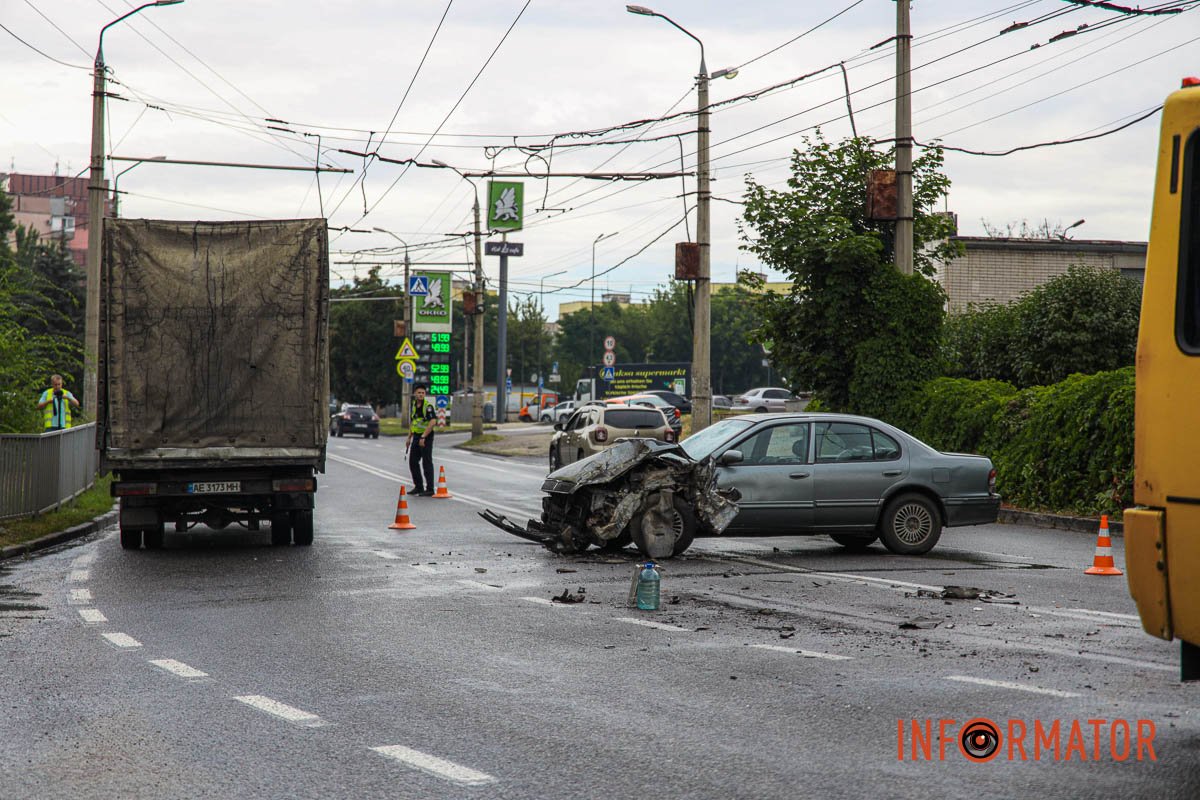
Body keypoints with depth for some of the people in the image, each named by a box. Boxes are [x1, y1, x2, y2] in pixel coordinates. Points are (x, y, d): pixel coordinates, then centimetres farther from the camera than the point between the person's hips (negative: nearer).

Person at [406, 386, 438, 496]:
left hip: (426, 437, -8)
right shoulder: (413, 405, 11)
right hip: (416, 437, 8)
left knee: (427, 463, -6)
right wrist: (409, 438, 17)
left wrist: (423, 437, -24)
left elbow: (432, 423, -22)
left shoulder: (428, 406, -13)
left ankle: (430, 490, -2)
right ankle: (418, 486, 22)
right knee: (413, 462, 11)